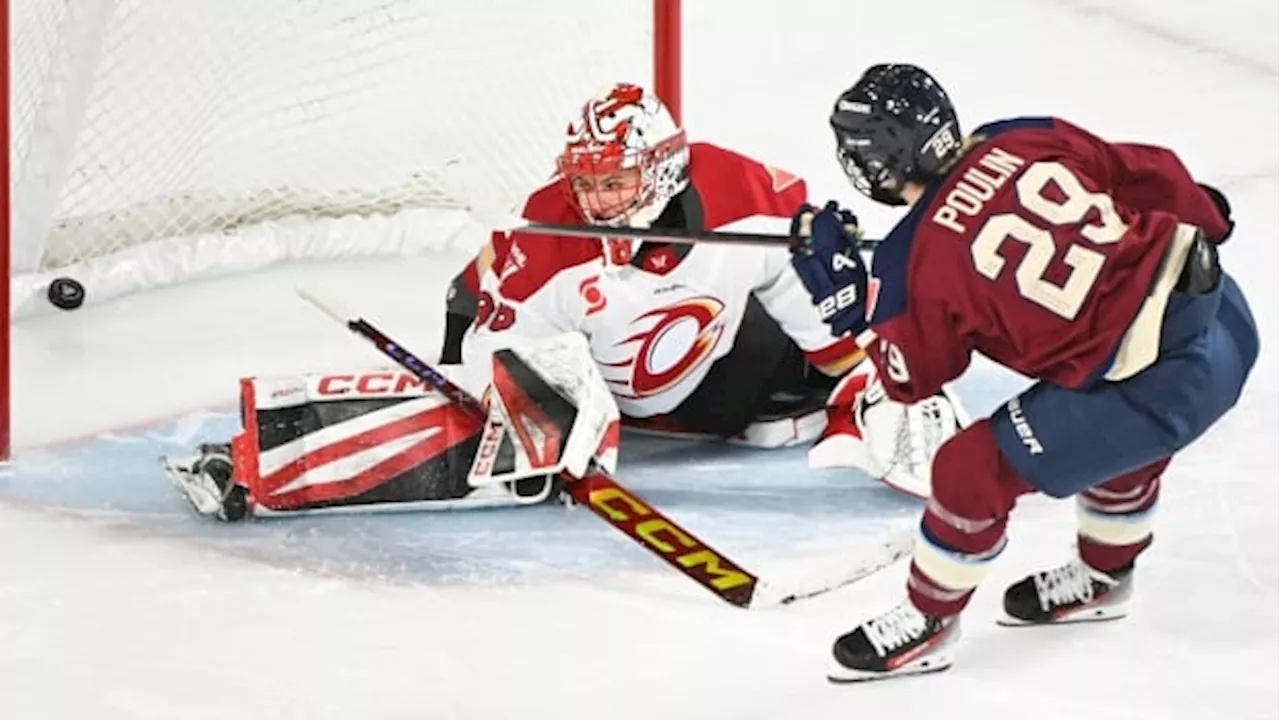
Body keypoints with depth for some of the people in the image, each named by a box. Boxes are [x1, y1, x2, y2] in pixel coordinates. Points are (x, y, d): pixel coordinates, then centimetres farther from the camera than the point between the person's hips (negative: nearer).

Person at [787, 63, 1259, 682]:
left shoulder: (914, 264, -9)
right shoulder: (1028, 139, 1)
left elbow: (910, 379, 7)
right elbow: (1155, 175, 10)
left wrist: (843, 294, 11)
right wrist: (1204, 220, 29)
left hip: (1161, 384, -7)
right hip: (1223, 309, 7)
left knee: (973, 470, 7)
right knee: (1131, 439, 36)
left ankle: (927, 622, 27)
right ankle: (1101, 577, 57)